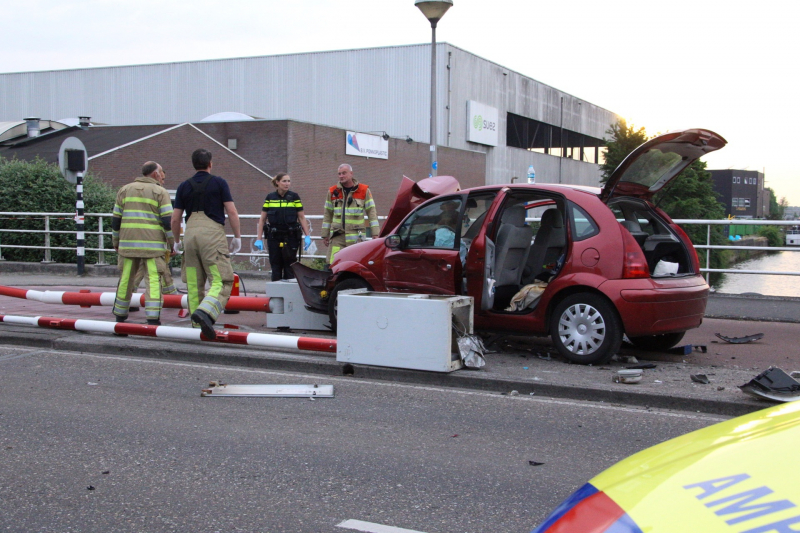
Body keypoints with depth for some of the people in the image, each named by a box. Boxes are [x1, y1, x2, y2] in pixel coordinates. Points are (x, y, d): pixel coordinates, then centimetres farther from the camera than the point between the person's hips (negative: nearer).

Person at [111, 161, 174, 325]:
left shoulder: (125, 190, 14)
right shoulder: (160, 192, 1)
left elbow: (115, 219, 14)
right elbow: (168, 221, -6)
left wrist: (116, 241, 22)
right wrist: (172, 244, 1)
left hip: (128, 243, 4)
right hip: (153, 244, -4)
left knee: (125, 279, 11)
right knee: (153, 279, -4)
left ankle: (120, 315, 20)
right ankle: (153, 317, -12)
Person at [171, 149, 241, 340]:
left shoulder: (184, 186, 13)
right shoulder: (219, 183, 5)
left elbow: (175, 219, 11)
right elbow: (232, 212, -1)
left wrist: (177, 241, 26)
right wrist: (237, 237, 7)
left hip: (190, 233, 4)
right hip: (213, 233, -4)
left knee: (194, 283, 11)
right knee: (221, 281, -8)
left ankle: (197, 324, 13)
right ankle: (205, 312, -32)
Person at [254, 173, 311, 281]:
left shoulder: (294, 197, 3)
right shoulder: (270, 198, 5)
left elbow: (301, 217, 4)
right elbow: (262, 219, 7)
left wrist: (307, 236, -4)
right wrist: (259, 239, 2)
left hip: (291, 237, -1)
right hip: (274, 237, 1)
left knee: (289, 267, 0)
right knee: (275, 267, 3)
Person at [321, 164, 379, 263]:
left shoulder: (364, 191, 5)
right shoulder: (332, 192, 12)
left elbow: (371, 212, 5)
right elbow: (327, 214, 17)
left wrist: (376, 234, -1)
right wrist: (325, 235, 16)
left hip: (356, 237, -2)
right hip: (337, 237, 2)